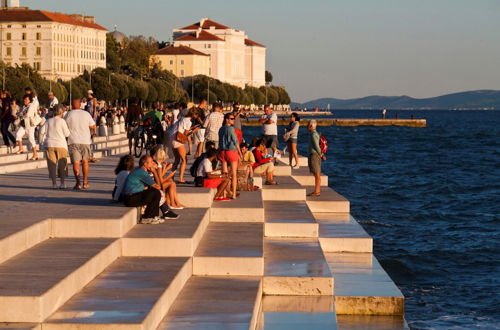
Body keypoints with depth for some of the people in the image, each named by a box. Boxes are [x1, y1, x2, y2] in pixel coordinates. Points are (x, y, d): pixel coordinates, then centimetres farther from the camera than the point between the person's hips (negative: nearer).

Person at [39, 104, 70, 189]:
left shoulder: (48, 121, 7)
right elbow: (67, 134, -7)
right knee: (62, 164, 8)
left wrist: (42, 141, 15)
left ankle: (54, 183, 0)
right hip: (61, 145, -3)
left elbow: (42, 131, 2)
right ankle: (62, 183, 4)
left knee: (52, 164, 5)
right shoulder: (62, 121, -5)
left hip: (50, 145, 3)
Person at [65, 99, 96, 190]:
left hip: (73, 141, -2)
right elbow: (93, 126, 5)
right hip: (85, 141, 2)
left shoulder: (69, 115, -3)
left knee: (76, 162, -3)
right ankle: (85, 183, 19)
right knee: (85, 161, 16)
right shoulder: (86, 114, 3)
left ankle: (78, 182, -19)